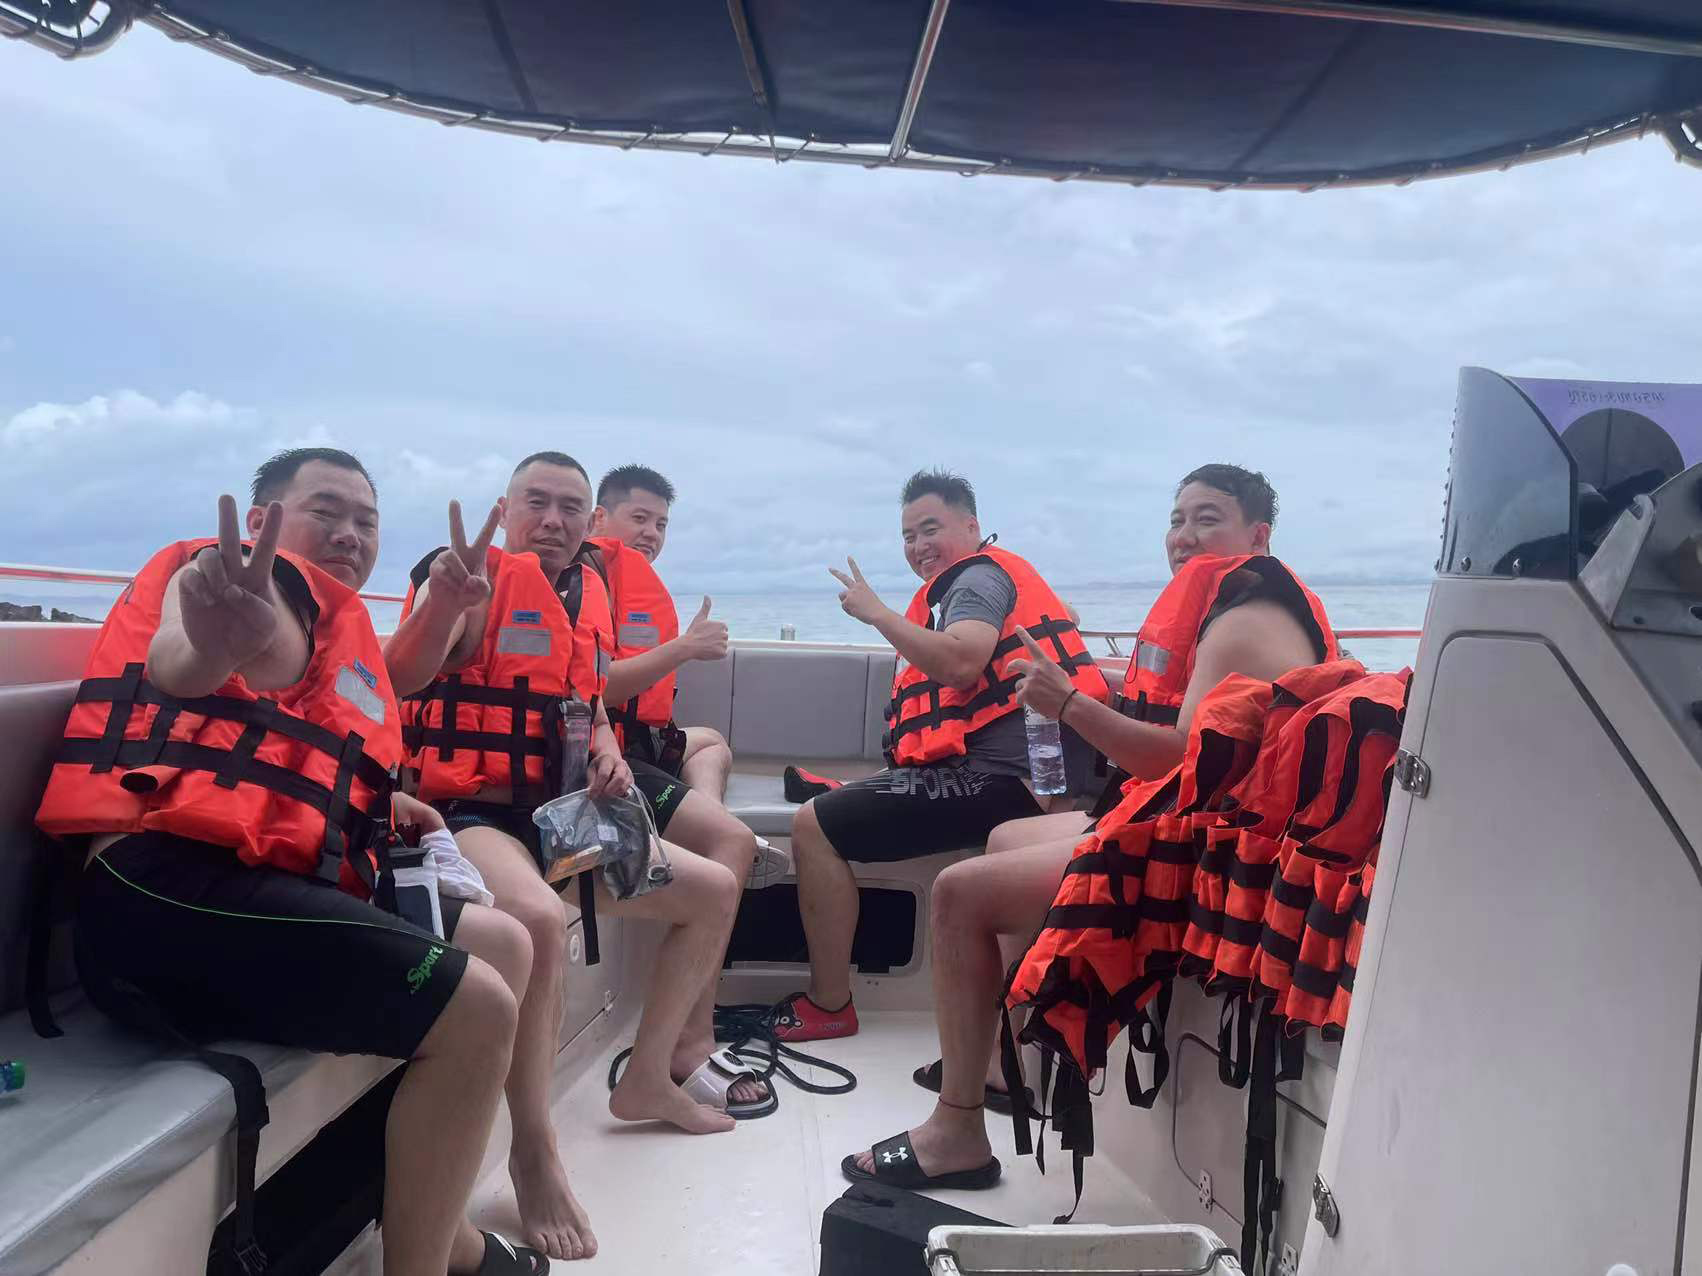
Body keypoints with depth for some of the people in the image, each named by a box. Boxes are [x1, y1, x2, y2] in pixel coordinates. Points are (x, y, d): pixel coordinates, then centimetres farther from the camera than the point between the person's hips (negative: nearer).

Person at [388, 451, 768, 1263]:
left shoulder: (588, 594, 11)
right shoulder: (478, 575, -10)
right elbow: (399, 680, -27)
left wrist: (608, 758, 1)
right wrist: (441, 602, -47)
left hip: (558, 816, 8)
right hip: (466, 812, -8)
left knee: (713, 891, 10)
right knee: (542, 921, -38)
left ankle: (649, 1078, 22)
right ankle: (534, 1152, -18)